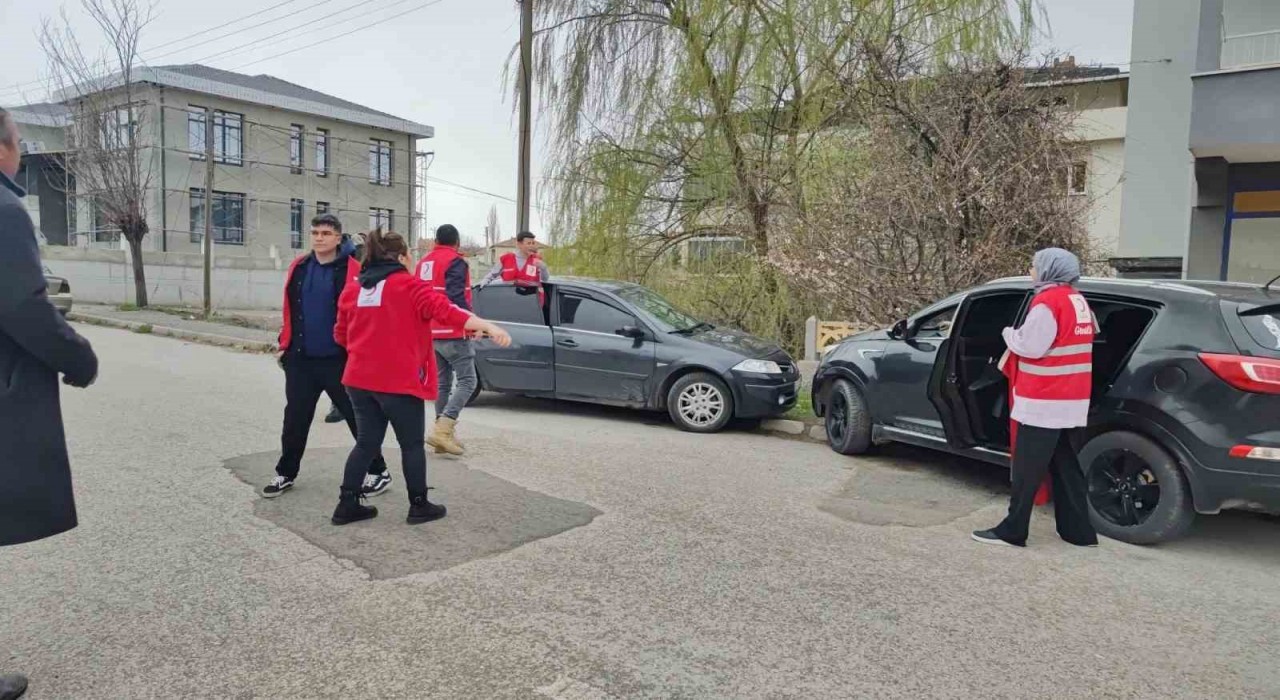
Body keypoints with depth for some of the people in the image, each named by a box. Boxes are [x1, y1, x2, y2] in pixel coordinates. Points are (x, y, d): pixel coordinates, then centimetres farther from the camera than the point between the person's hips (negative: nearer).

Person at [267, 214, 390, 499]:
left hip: (339, 359, -5)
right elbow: (289, 309, 17)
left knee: (357, 417, 5)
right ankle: (286, 473, 30)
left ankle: (378, 471, 17)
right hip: (300, 359, 5)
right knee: (295, 418, 14)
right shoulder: (298, 268, 9)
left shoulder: (352, 270, -8)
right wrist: (286, 344, 15)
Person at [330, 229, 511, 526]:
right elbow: (446, 310, -22)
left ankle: (347, 504, 18)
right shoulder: (410, 286, -8)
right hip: (399, 381, -6)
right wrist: (489, 327, -30)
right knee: (412, 444, 8)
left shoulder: (352, 291, 11)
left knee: (367, 442, 17)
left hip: (360, 379, 6)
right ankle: (419, 506, 16)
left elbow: (341, 335, 17)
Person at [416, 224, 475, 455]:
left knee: (442, 383, 13)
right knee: (467, 381, -6)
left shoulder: (423, 263, 16)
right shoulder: (456, 262, -10)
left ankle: (445, 433, 13)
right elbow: (456, 297, -21)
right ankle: (442, 429, -18)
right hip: (453, 333, -8)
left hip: (431, 334, 8)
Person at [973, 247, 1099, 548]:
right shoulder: (1078, 301, 14)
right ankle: (1079, 531, 18)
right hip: (1072, 400, 9)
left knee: (1027, 470, -3)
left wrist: (1010, 333, 1)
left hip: (1045, 402, -9)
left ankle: (1012, 532, 3)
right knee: (1067, 467, 15)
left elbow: (1030, 346, -18)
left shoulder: (1048, 301, -15)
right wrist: (1019, 335, 10)